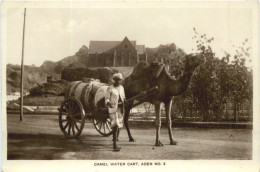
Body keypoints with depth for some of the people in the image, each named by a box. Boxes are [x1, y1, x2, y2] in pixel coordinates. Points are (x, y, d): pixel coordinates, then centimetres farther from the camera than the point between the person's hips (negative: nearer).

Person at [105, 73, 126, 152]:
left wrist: (124, 100, -2)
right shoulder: (110, 88, -8)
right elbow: (107, 98, -7)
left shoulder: (121, 87, 11)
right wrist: (108, 103, -28)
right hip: (113, 109, -7)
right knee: (115, 126, -16)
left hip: (121, 108, 7)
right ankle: (114, 145, -14)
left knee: (119, 126, 12)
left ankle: (115, 143, 24)